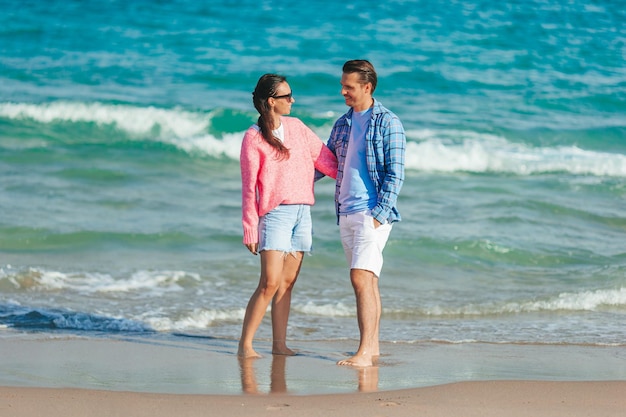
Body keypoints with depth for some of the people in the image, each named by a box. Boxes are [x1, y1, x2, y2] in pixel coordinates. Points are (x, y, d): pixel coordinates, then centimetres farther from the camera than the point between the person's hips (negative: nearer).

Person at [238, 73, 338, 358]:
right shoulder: (254, 138, -5)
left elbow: (324, 159, 14)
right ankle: (245, 345, -8)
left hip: (302, 214, 5)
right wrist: (250, 229, -7)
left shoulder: (297, 127, 11)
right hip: (275, 214, -5)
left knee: (287, 283, 5)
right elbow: (249, 187, -5)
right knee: (270, 283, -13)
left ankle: (279, 344, 9)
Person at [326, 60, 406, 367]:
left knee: (362, 278, -17)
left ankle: (364, 352, -20)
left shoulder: (387, 123, -5)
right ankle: (373, 346, 16)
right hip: (346, 213, 7)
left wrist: (379, 213, -16)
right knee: (366, 281, 11)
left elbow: (395, 174, -9)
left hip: (372, 213, -7)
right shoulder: (342, 124, 15)